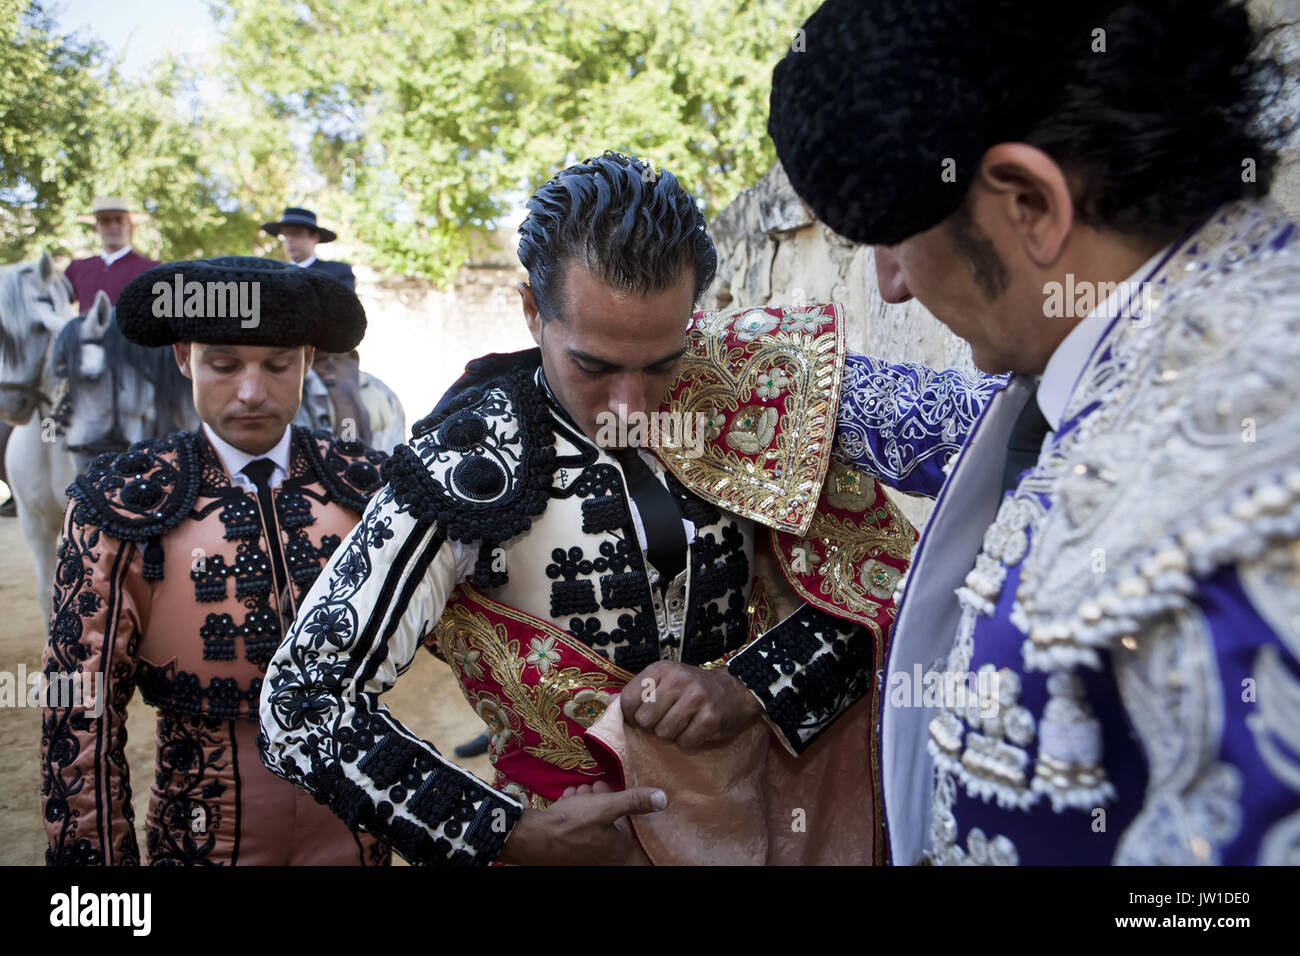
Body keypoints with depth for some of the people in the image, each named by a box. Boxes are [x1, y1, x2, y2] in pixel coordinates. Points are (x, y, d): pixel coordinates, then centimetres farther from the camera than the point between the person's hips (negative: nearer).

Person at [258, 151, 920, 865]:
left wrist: (749, 689, -22)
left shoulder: (736, 404, -13)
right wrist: (510, 834, -23)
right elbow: (301, 702, -20)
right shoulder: (471, 465, -22)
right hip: (573, 832, -3)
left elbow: (876, 585, -7)